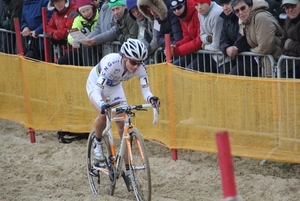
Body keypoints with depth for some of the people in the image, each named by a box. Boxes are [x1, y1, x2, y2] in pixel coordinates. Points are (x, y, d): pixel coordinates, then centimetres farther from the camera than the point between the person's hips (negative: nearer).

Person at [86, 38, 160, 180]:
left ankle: (128, 170, 1)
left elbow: (145, 90, -30)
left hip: (114, 87, 4)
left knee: (123, 126, -6)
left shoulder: (140, 67, -29)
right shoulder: (112, 62, -41)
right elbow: (98, 89, -43)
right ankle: (97, 143, -1)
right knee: (103, 114, -32)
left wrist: (151, 99, -53)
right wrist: (102, 104, -62)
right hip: (95, 83, -4)